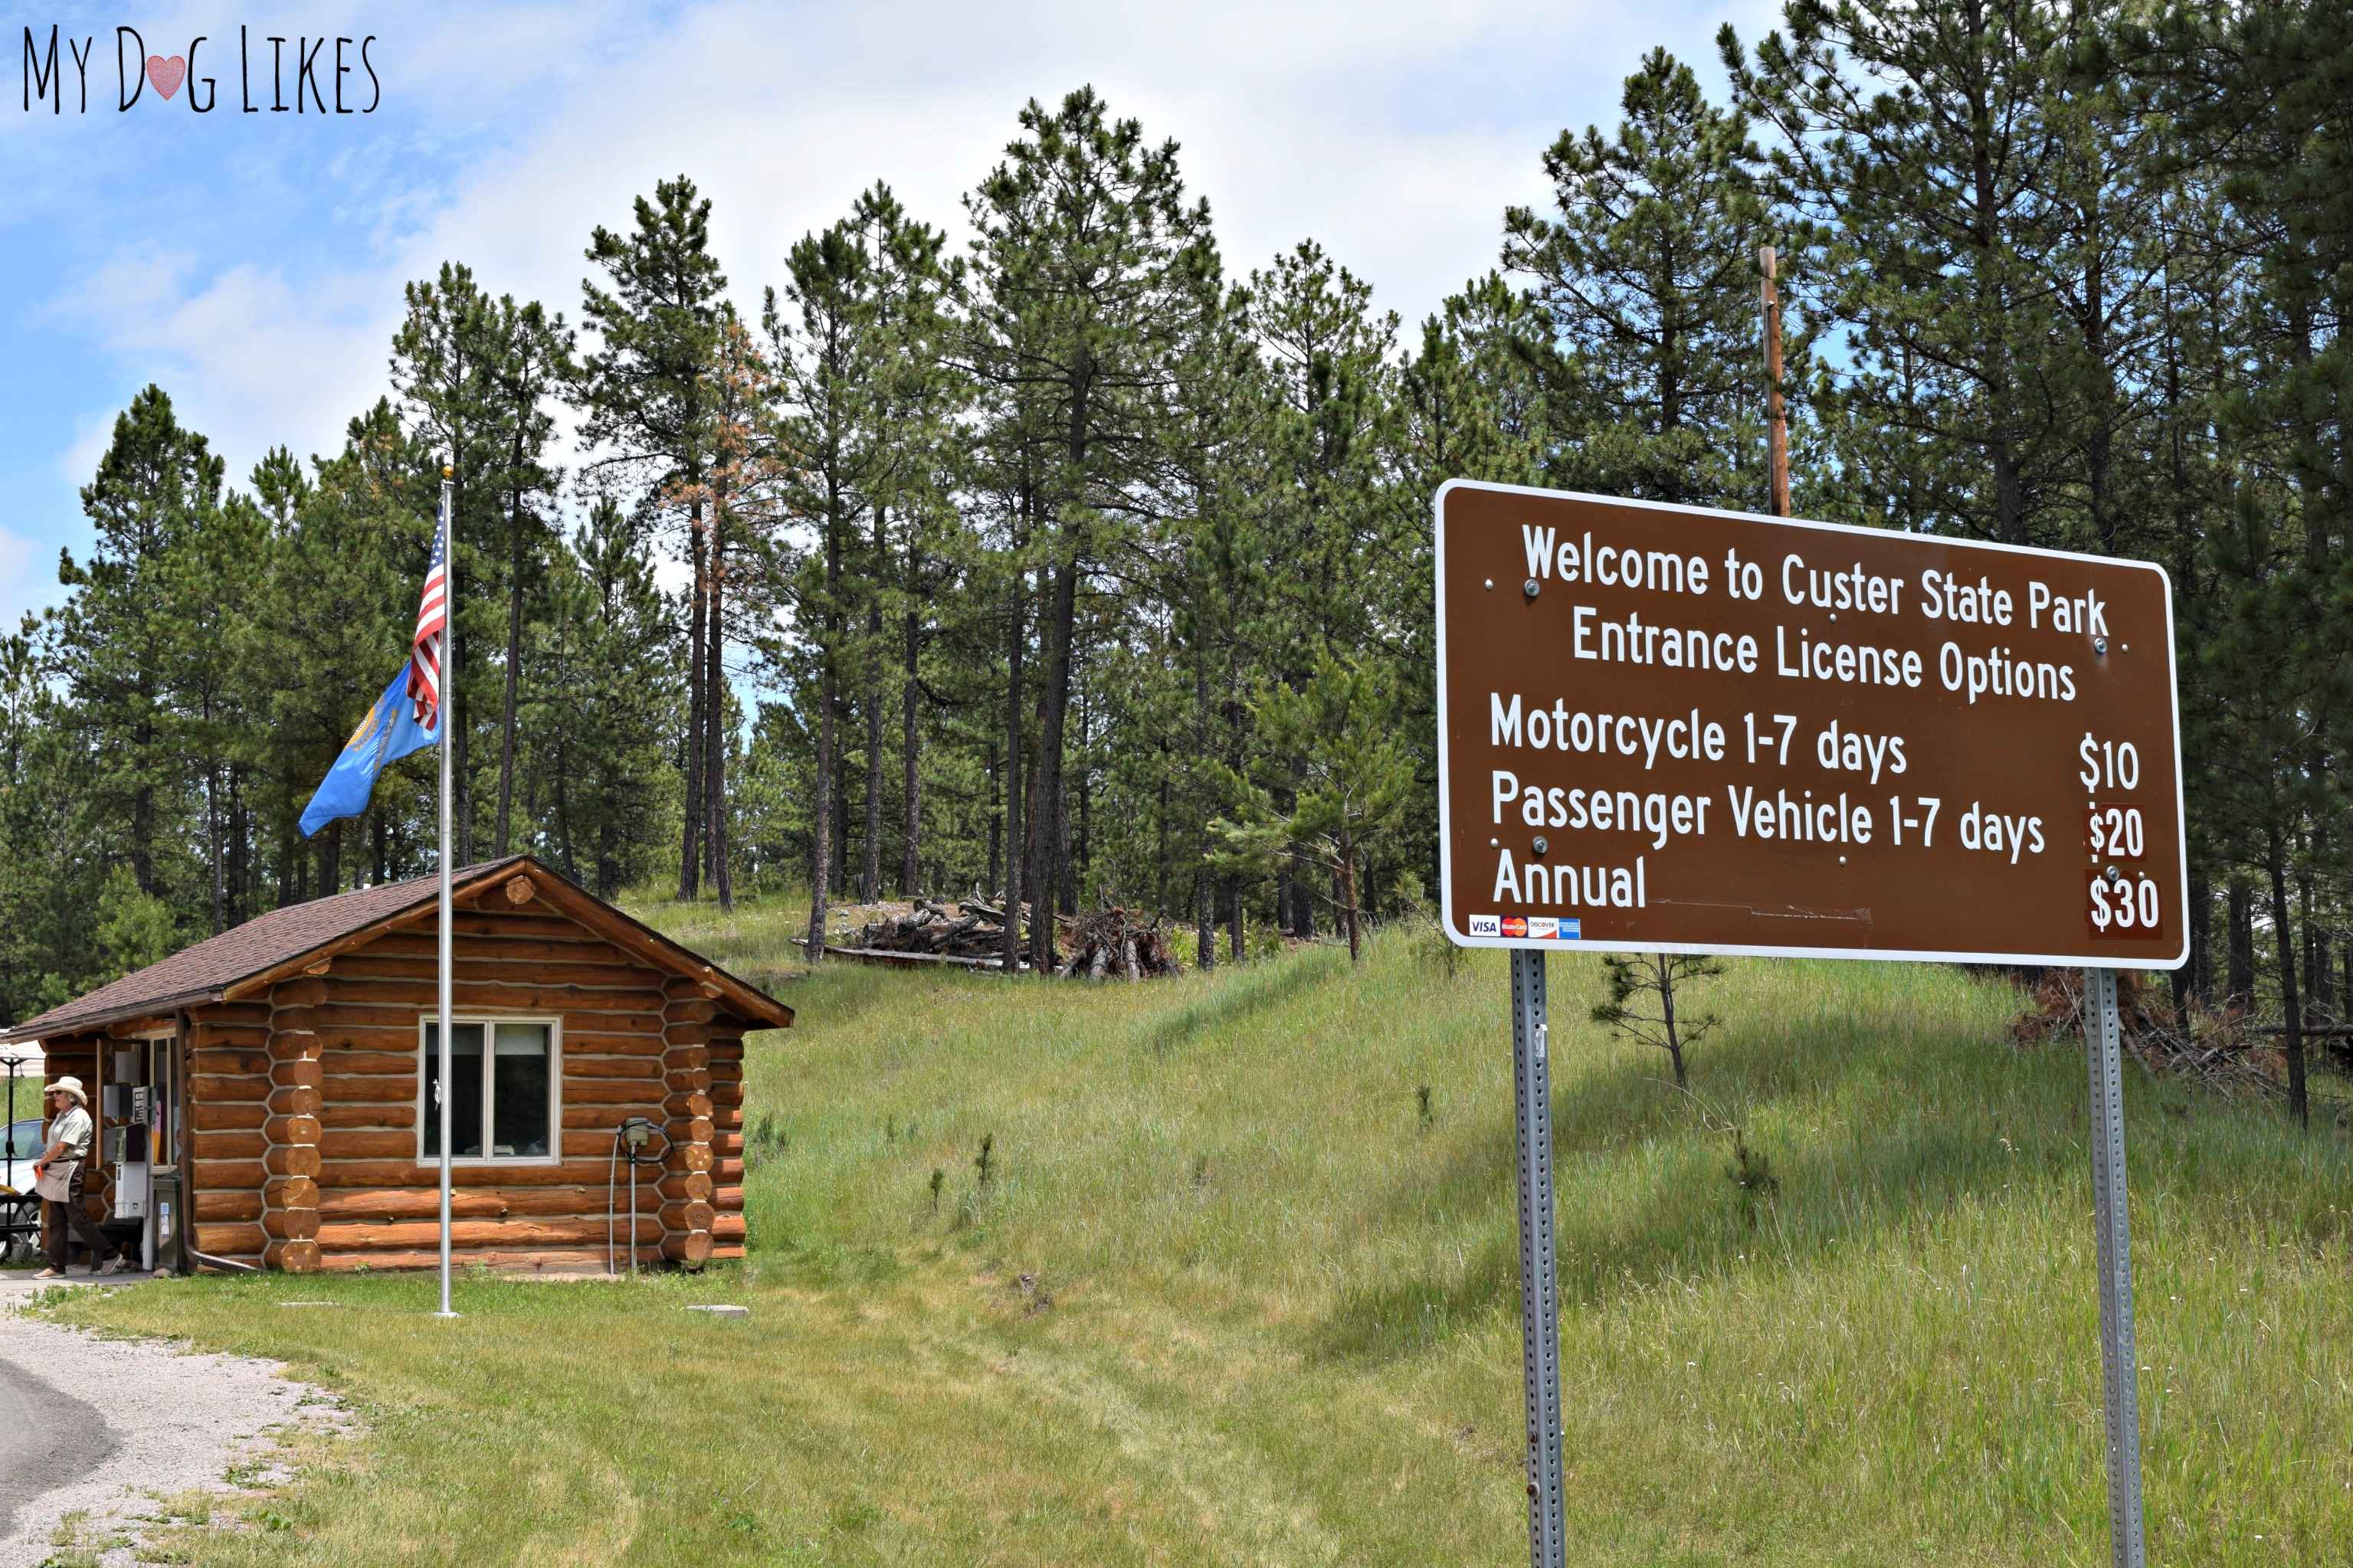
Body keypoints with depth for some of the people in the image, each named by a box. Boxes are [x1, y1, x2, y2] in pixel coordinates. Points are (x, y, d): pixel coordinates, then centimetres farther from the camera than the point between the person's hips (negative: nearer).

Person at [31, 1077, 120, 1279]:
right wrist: (44, 1162, -1)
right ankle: (56, 1267, 10)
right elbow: (53, 1146, 17)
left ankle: (111, 1255, 1)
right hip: (56, 1171, 10)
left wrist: (41, 1162, -8)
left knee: (77, 1218, -7)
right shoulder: (61, 1116, 16)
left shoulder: (77, 1117, -14)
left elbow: (61, 1147, -20)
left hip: (70, 1171, -10)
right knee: (56, 1222, 8)